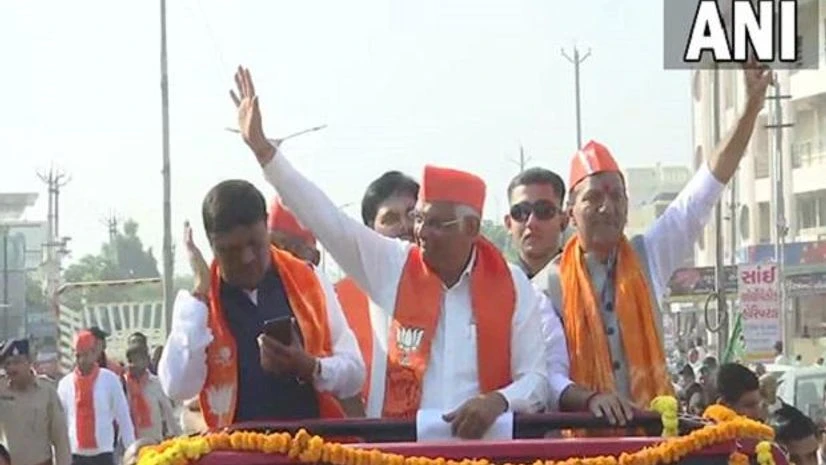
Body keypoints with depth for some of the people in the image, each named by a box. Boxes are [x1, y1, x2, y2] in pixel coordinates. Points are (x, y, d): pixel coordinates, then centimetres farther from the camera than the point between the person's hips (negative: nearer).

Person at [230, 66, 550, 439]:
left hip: (483, 445, 0)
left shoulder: (512, 285, 3)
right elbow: (322, 216, 2)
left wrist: (499, 401, -15)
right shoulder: (392, 266, 5)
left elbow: (535, 380, 5)